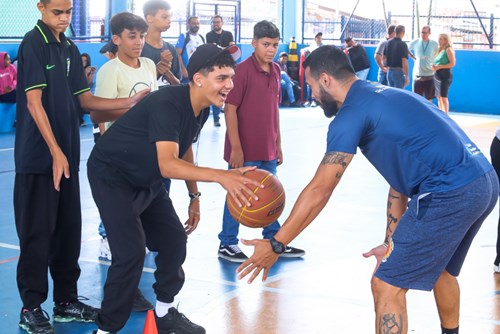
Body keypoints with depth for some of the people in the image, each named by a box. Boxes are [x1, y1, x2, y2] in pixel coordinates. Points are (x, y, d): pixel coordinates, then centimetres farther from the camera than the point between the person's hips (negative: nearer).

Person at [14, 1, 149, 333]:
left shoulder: (70, 49, 12)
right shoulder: (33, 44, -9)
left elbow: (85, 99, 14)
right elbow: (34, 101, -14)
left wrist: (130, 102, 3)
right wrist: (55, 151, -18)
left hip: (67, 154, 7)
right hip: (39, 156, -7)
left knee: (69, 229, 11)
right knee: (37, 231, -1)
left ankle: (67, 300, 23)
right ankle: (31, 307, 10)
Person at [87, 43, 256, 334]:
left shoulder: (201, 108, -4)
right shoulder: (167, 104, -32)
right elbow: (167, 165, -44)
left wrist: (194, 196, 14)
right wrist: (221, 176, -55)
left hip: (147, 180, 9)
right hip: (112, 176, -9)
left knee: (174, 239, 8)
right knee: (131, 251, -17)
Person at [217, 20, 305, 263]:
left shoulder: (275, 71, 8)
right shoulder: (243, 70, -13)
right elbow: (230, 109, -14)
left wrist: (278, 145, 15)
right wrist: (236, 148, -17)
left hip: (268, 150, 7)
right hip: (245, 150, -7)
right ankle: (227, 245, 13)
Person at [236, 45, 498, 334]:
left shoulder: (352, 113, -5)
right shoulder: (383, 97, 23)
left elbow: (319, 191, -9)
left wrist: (276, 245, -2)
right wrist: (391, 242, 25)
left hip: (451, 193, -10)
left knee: (387, 286, 0)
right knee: (439, 269, 31)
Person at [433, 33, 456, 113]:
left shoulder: (448, 50, -5)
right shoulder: (440, 50, 18)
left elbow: (452, 63, -13)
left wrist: (439, 67, -15)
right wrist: (434, 67, 4)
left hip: (445, 75, -8)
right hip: (437, 76, 8)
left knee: (443, 96, -14)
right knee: (439, 97, 8)